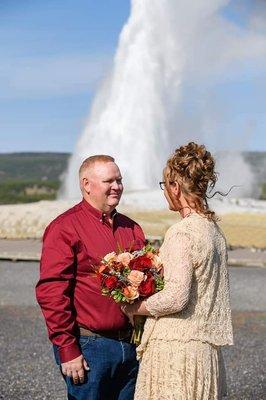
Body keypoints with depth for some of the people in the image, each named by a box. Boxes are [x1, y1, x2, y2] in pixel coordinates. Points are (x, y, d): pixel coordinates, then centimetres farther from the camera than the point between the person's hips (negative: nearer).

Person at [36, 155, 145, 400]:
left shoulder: (131, 228, 13)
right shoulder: (64, 228, -7)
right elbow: (50, 292, -13)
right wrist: (67, 350, -15)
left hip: (132, 345, 6)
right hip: (88, 347, -6)